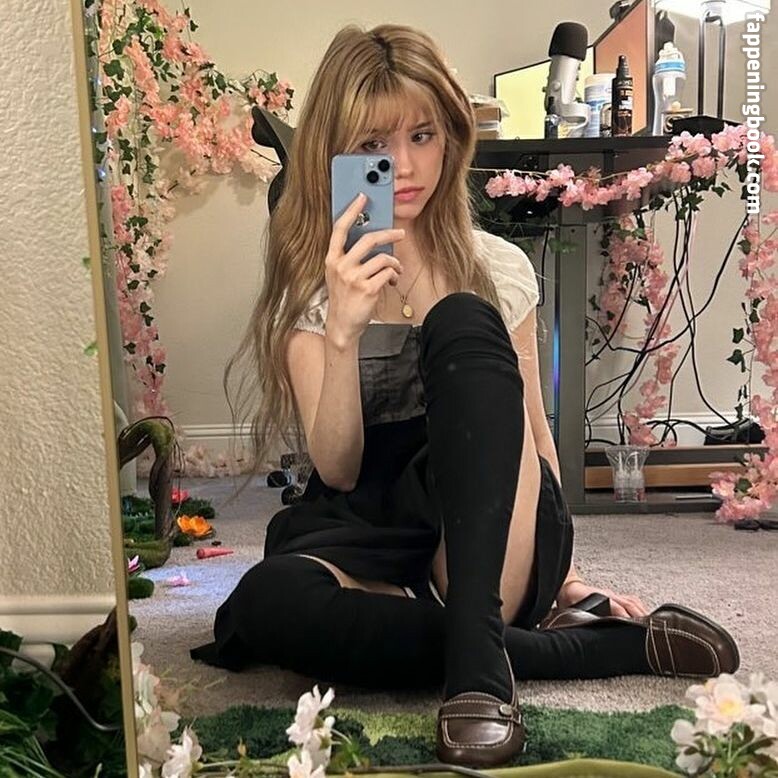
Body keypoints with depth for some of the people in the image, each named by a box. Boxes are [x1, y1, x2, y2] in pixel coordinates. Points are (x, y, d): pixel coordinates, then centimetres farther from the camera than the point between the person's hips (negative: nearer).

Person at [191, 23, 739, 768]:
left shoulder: (498, 267, 5)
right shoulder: (309, 285, -1)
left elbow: (532, 431, 12)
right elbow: (338, 471, -11)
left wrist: (562, 573, 7)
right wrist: (342, 332, -27)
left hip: (495, 539, 0)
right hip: (372, 532, 0)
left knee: (464, 325, -25)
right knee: (265, 601, -35)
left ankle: (476, 652, -33)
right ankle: (617, 643, -25)